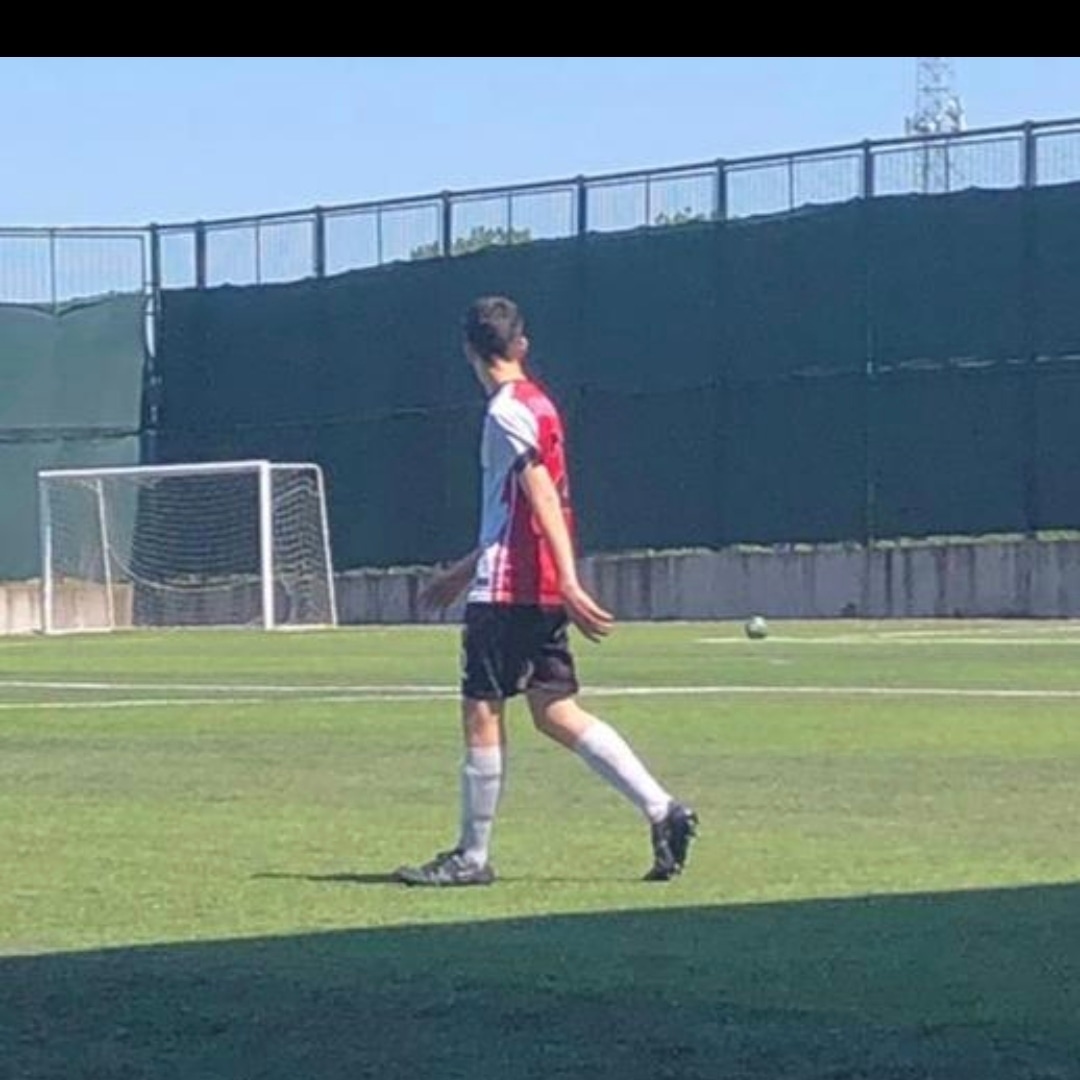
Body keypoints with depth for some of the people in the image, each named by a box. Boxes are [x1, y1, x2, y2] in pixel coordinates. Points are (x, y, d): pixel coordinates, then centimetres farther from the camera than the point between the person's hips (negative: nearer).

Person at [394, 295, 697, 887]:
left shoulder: (508, 410, -11)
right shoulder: (537, 404, 17)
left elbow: (543, 496, -22)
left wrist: (569, 581, -30)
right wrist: (464, 571, 33)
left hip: (506, 591, -9)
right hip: (540, 589, 9)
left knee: (481, 711, -1)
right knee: (555, 711, 7)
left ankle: (471, 856, 4)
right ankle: (661, 810, -1)